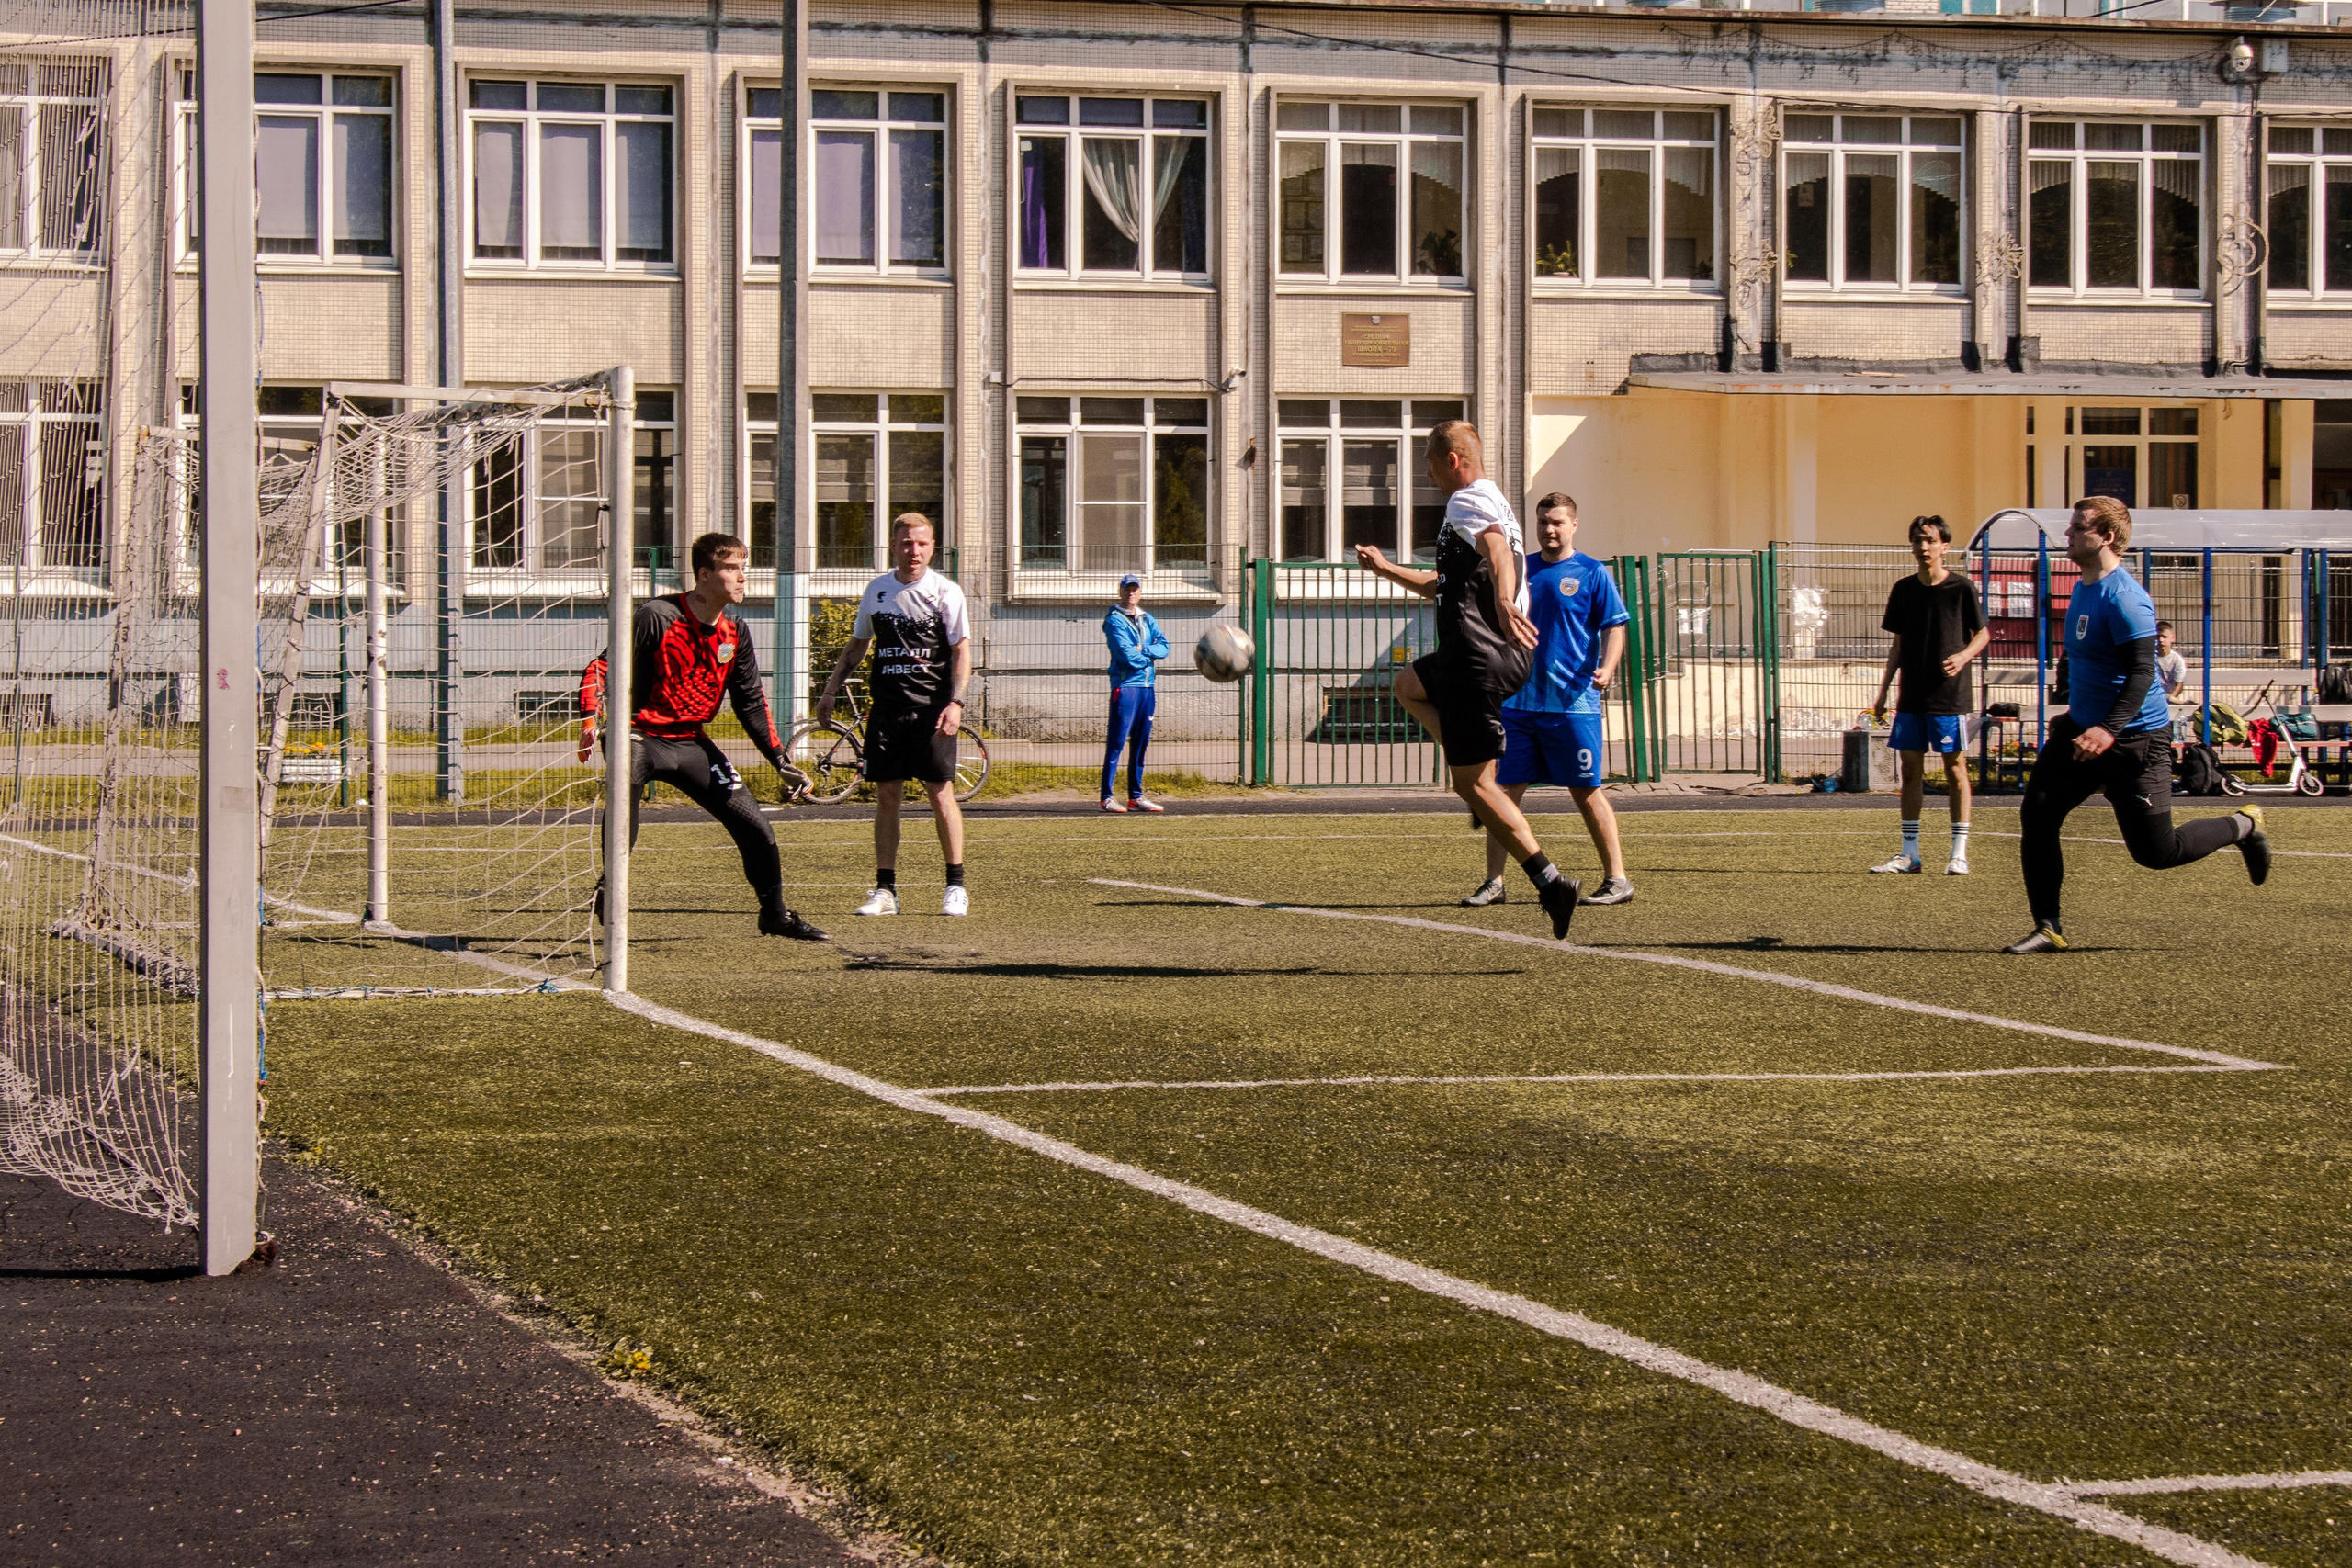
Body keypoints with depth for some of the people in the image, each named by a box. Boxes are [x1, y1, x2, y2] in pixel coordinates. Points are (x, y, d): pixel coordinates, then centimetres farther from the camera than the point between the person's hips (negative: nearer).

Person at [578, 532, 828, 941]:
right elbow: (601, 669, -13)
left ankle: (776, 915, 22)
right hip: (642, 735, -6)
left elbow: (750, 700, 12)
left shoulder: (735, 630, 3)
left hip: (690, 742, 6)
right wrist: (591, 720, -30)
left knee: (752, 823, 3)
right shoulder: (658, 616, -16)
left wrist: (778, 757, 6)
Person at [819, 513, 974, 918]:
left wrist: (956, 703, -16)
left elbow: (962, 651, -4)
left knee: (940, 794, -6)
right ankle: (885, 891, 7)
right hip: (887, 709, 4)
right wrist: (830, 690, 15)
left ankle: (956, 887, 3)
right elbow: (857, 645, 21)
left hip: (932, 709, -4)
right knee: (886, 796, 3)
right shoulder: (876, 590, 10)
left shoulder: (945, 592, -2)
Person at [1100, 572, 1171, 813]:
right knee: (1117, 742, -9)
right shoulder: (1115, 620, -4)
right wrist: (1150, 656, -1)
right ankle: (1107, 797, -9)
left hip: (1148, 685, 7)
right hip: (1125, 684, -7)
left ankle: (1135, 796, 14)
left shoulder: (1147, 619, 17)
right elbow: (1126, 655, -15)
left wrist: (1143, 650, -10)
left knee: (1141, 743, 9)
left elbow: (1164, 646, 6)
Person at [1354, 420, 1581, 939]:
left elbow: (1497, 549, -35)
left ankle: (1550, 880, -11)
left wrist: (1503, 603, -53)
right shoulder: (1491, 503, 23)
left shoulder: (1467, 502, -10)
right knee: (1408, 685, 34)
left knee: (1473, 784, -6)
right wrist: (1387, 569, 42)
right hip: (1509, 656, 10)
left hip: (1480, 658, -10)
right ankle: (1483, 787, 19)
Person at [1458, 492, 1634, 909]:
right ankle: (1493, 882, 6)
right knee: (1505, 789, 1)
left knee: (1587, 792, 0)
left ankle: (1617, 878, 9)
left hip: (1573, 703, -4)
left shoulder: (1592, 573, 0)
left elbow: (1615, 627, -3)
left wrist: (1606, 668, -19)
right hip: (1518, 702, 4)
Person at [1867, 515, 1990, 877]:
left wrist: (1964, 656, -18)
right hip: (1911, 696, 4)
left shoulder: (1961, 588, -4)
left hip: (1950, 695, -4)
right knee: (1910, 769, 5)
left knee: (1955, 768, -1)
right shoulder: (1904, 590, 8)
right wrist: (1883, 691, 12)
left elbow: (1982, 634, 2)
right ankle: (1909, 854, 11)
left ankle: (1959, 853, 3)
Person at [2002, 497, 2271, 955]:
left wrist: (2109, 730, -37)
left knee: (2156, 852, -2)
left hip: (2134, 740, -9)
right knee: (2037, 814, -7)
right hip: (2084, 729, 9)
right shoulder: (2083, 590, 10)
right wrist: (2075, 715, 29)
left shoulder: (2124, 599, -20)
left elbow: (2142, 673, -26)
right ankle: (2048, 929, -2)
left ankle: (2243, 826, 23)